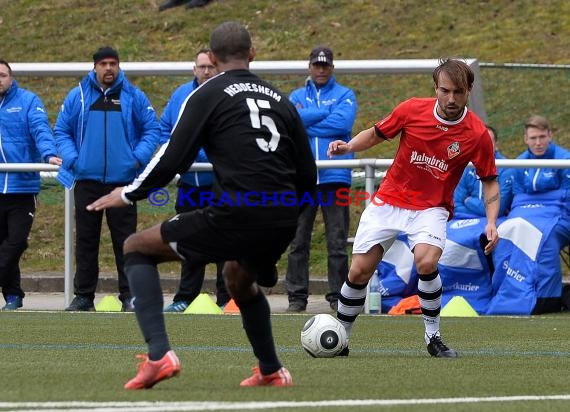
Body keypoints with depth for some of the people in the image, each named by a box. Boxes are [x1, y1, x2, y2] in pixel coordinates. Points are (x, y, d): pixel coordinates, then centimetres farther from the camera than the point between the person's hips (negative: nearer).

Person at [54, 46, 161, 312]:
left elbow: (152, 129, 5)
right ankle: (84, 296, 13)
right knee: (85, 240, 6)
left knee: (125, 240, 0)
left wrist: (138, 158, -8)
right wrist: (71, 158, -4)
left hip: (123, 179, -1)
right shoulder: (77, 97, 6)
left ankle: (129, 296, 4)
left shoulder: (134, 97, 3)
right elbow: (61, 130, 10)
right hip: (87, 179, 1)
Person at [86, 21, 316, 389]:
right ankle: (272, 371, 43)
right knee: (239, 277, 39)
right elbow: (308, 176, 17)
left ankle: (158, 354, -6)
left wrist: (128, 194, 12)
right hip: (282, 223, 6)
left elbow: (172, 160, -4)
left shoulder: (209, 94, 3)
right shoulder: (279, 99, 18)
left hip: (236, 215, -6)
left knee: (137, 248, 11)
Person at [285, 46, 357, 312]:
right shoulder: (297, 96, 16)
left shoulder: (345, 96, 9)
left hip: (335, 177, -2)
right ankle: (297, 297, 5)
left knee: (337, 241, -2)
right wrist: (325, 113, -6)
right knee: (298, 241, 2)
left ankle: (338, 296, 3)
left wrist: (306, 122, -3)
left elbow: (342, 123, -9)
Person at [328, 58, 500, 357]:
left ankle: (433, 336, -10)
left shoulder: (477, 134, -13)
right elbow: (376, 134, 5)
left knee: (426, 262, -29)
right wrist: (349, 146, -14)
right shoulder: (412, 110, -11)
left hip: (431, 208, -2)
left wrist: (491, 222, -13)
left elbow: (489, 181, -1)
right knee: (359, 271, -2)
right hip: (389, 201, 2)